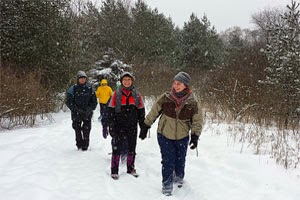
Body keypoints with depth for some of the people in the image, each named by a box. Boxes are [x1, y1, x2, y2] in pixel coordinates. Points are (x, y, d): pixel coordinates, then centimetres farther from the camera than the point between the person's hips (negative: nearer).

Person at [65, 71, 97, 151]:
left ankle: (85, 146, 6)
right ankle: (79, 146, 16)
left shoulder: (90, 88, 6)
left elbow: (94, 101, 9)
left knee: (86, 131, -3)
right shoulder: (73, 89, 1)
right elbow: (69, 102, -2)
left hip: (87, 114, 0)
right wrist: (77, 110, -14)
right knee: (77, 130, 3)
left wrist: (89, 109, -9)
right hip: (76, 114, 0)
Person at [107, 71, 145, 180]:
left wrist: (143, 126, 6)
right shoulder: (116, 94, -2)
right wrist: (111, 126, -9)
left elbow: (141, 111, 8)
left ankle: (131, 168, 27)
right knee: (116, 148, -2)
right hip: (119, 126, -2)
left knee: (131, 148, 12)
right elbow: (111, 111, -2)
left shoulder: (137, 95, 4)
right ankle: (114, 171, 9)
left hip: (132, 126, 2)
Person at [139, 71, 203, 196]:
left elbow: (197, 121, 1)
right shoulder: (165, 98, -13)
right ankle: (167, 185, 17)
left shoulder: (192, 103, -10)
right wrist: (145, 127, 2)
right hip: (165, 136, -1)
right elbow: (153, 112, -2)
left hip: (182, 138, 2)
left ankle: (179, 177, 46)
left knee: (180, 161, 17)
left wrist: (195, 136, -9)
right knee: (168, 161, -3)